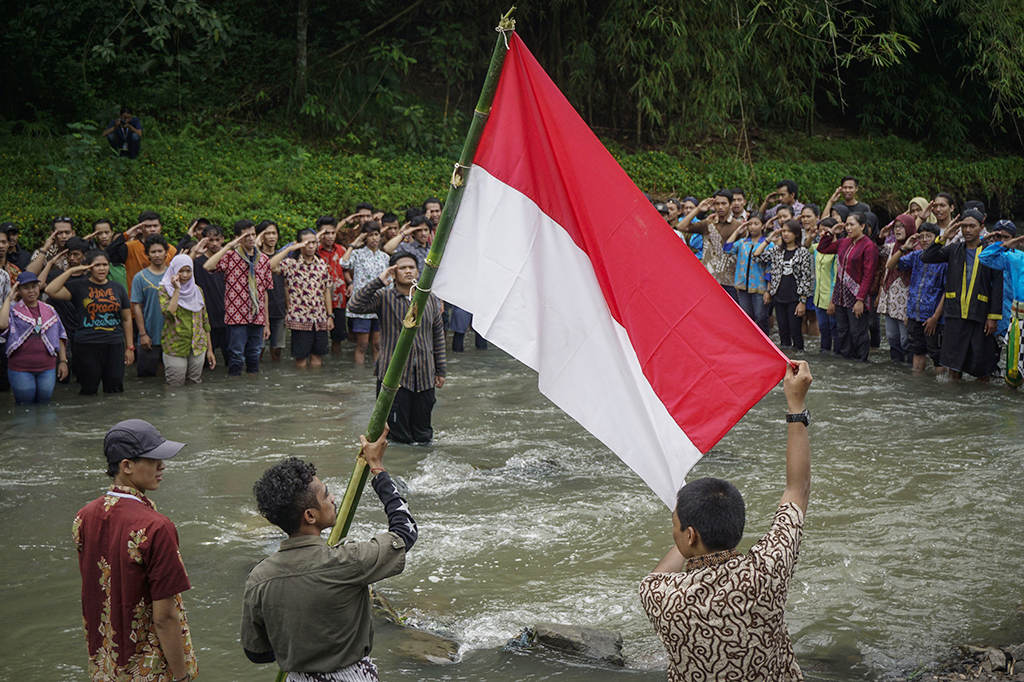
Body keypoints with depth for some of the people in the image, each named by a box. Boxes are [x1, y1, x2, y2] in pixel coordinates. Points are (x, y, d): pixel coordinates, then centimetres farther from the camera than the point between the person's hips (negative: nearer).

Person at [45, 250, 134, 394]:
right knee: (89, 391, 0)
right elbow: (50, 290, -11)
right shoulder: (79, 286, 3)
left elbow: (126, 319, 16)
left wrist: (130, 347, 11)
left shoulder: (118, 289, 13)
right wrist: (71, 271, -7)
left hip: (115, 346, 3)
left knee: (115, 390, 2)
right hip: (87, 345, -3)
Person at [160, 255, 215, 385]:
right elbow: (168, 314, -20)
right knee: (177, 385, 0)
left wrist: (210, 349, 11)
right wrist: (177, 289, -18)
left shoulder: (197, 290, 10)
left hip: (198, 345, 4)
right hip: (175, 345, -4)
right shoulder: (165, 289, -2)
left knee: (195, 384, 7)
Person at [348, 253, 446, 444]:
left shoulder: (430, 300, 10)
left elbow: (438, 335, 15)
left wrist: (440, 370, 14)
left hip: (424, 376, 4)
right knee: (399, 435, 1)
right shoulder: (384, 298, -3)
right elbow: (355, 305, -19)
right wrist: (378, 283, -22)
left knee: (423, 435, 10)